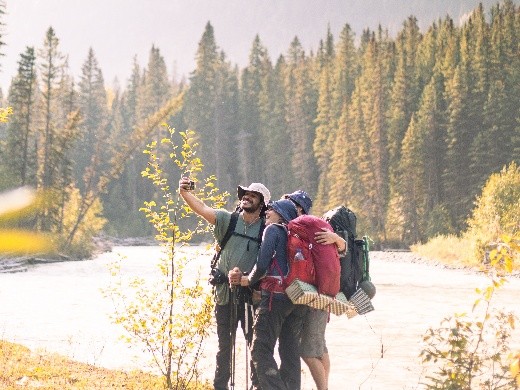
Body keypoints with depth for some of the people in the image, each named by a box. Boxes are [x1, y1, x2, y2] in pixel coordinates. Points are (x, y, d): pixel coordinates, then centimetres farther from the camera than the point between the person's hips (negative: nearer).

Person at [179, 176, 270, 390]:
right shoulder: (228, 220, 1)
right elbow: (202, 208, -10)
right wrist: (185, 193, -27)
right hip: (225, 293, 1)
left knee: (255, 341, 5)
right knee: (224, 344, 11)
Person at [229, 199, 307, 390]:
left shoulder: (273, 229, 0)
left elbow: (262, 265, -11)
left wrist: (248, 280, 7)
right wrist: (245, 277, 17)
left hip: (276, 295, -8)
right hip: (297, 299, 8)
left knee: (261, 350, -8)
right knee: (291, 351, 10)